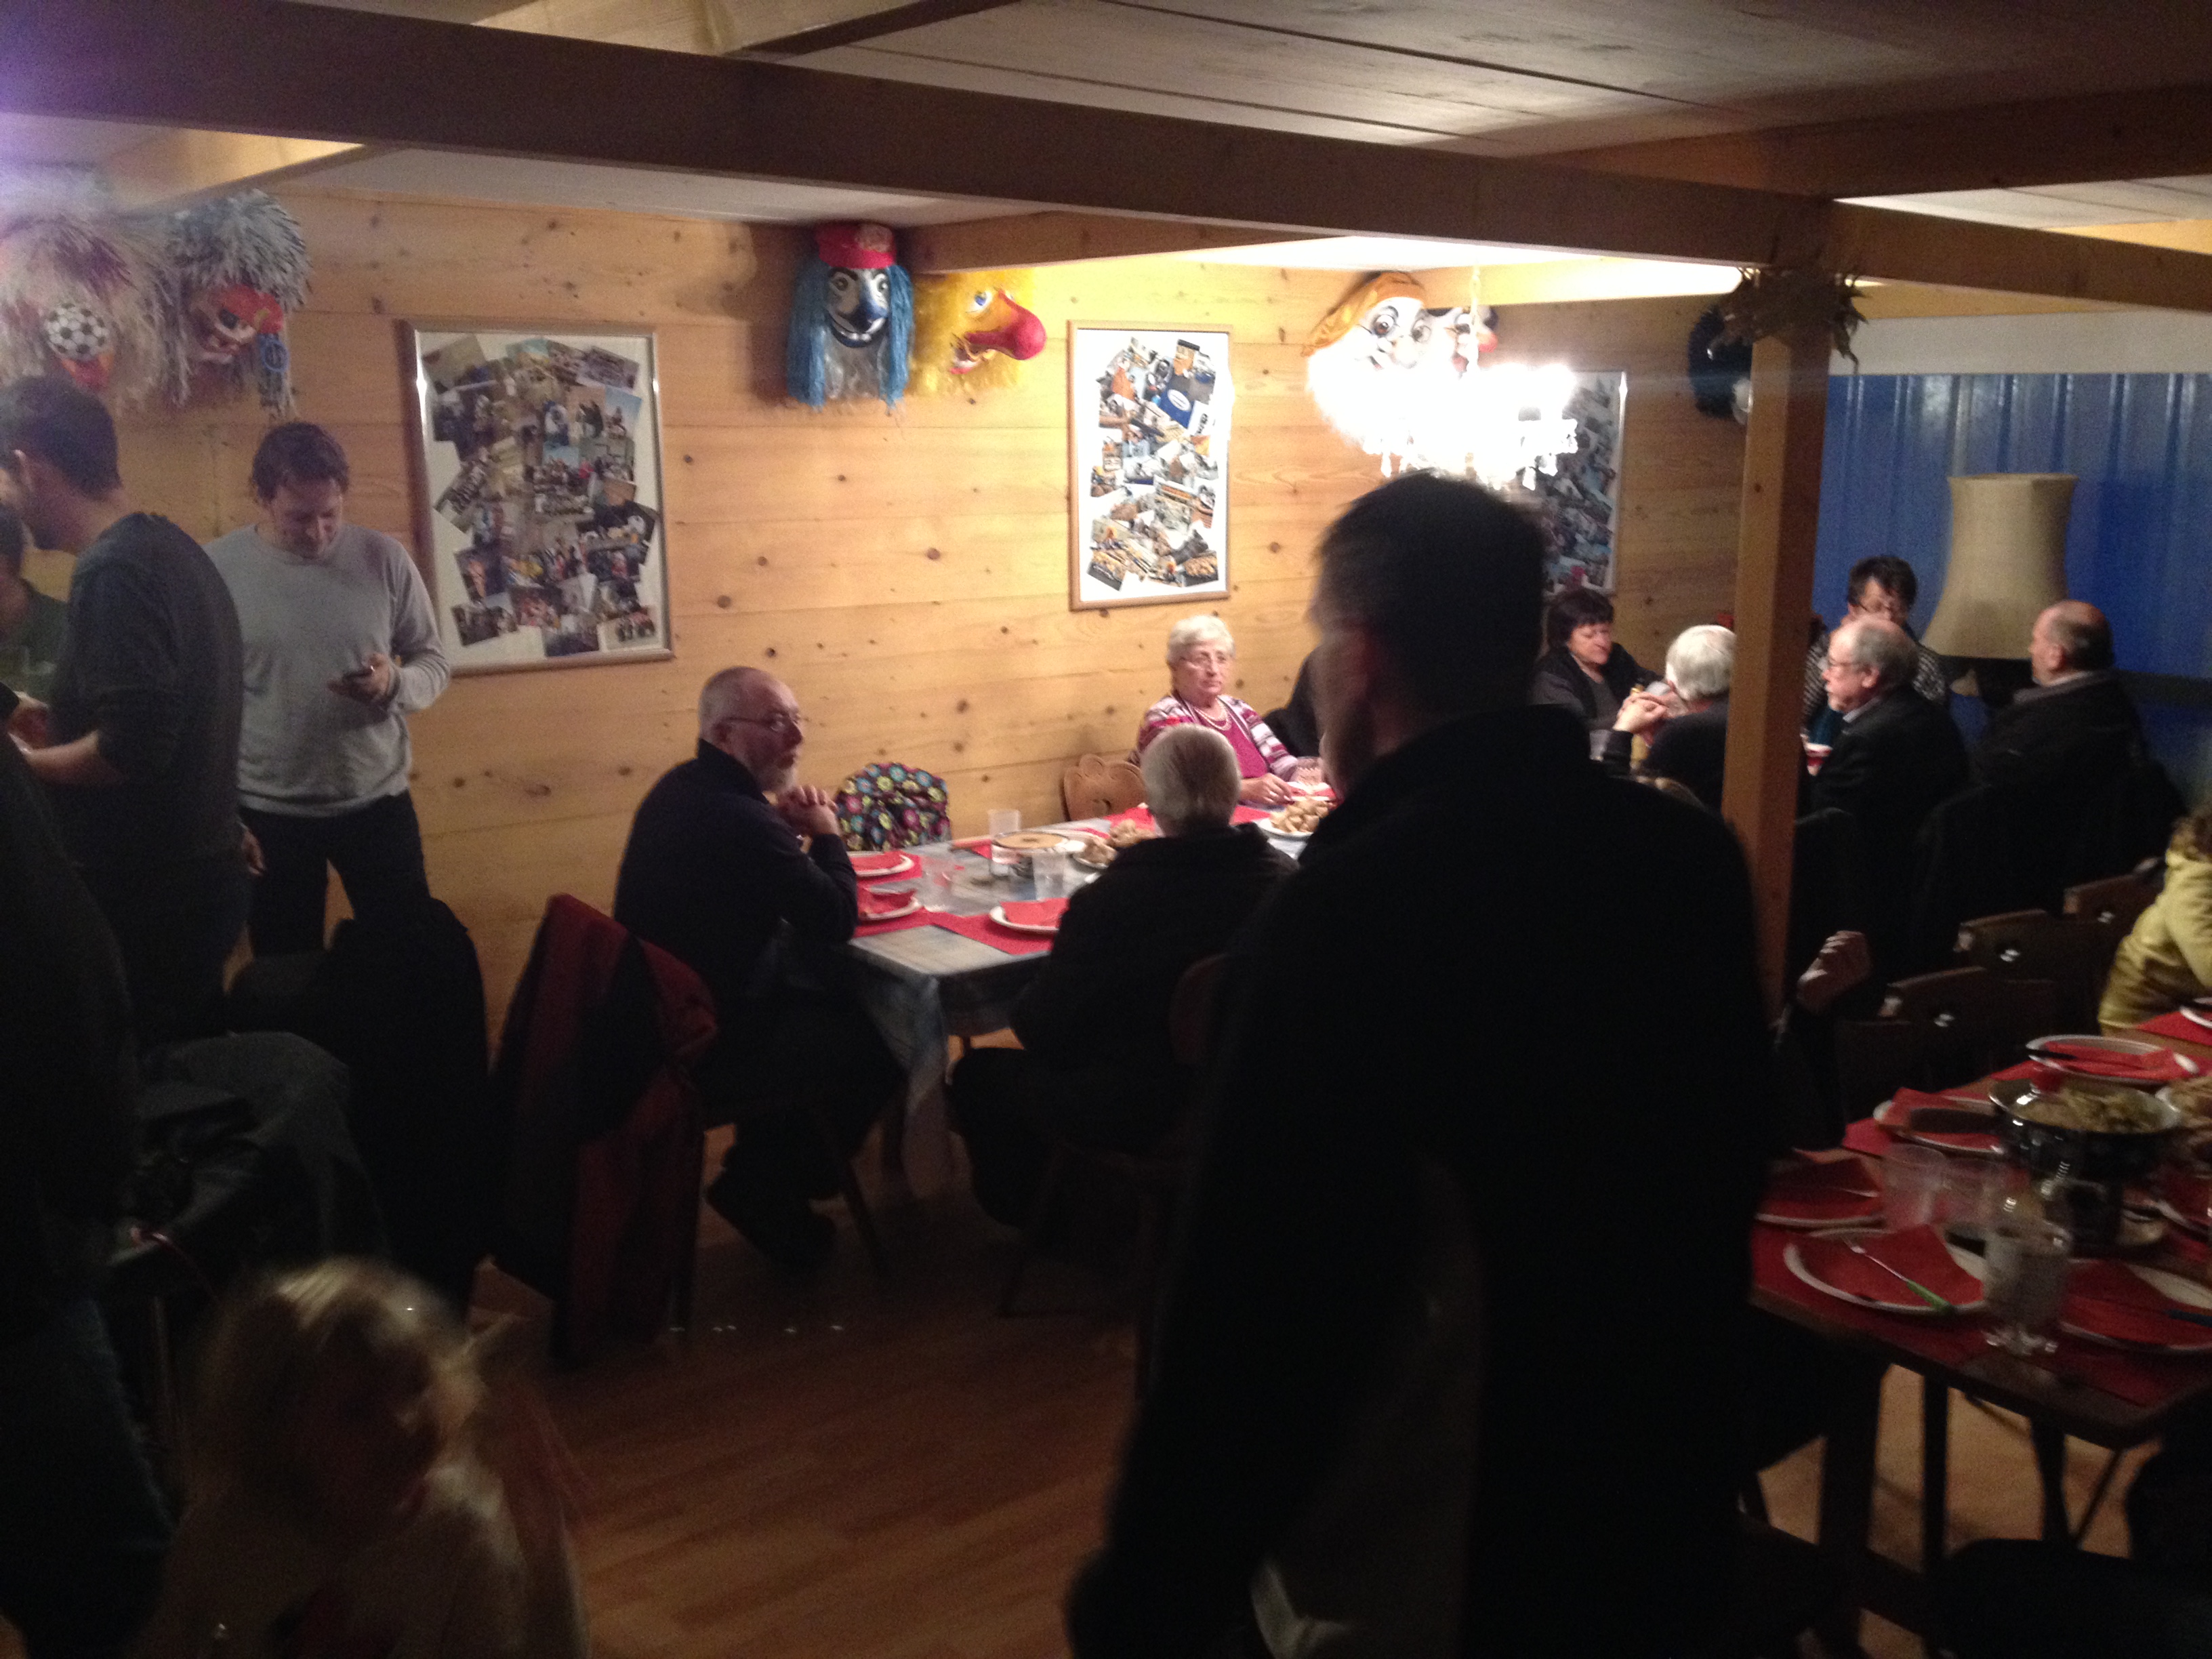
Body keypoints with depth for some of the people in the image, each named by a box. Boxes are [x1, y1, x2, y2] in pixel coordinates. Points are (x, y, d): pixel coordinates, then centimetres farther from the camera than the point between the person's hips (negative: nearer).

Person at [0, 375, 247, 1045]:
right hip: (199, 872, 9)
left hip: (148, 896, -9)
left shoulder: (112, 571, -20)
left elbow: (135, 747, -26)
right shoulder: (169, 546, 11)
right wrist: (61, 728, 17)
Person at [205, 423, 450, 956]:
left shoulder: (385, 558, -4)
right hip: (266, 812, -1)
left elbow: (434, 663, 3)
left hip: (377, 801, 1)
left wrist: (395, 684, -21)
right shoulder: (214, 569, -8)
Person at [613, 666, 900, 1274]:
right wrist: (825, 834, -5)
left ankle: (766, 1168, 30)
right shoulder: (739, 818, -27)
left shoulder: (686, 789, 6)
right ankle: (769, 1189, 16)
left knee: (843, 1001, 23)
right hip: (708, 1046, -10)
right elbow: (837, 920, -20)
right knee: (880, 1045, 4)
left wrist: (787, 831, 1)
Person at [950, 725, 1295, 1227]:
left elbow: (1043, 1031, -15)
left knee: (979, 1074, 18)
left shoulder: (1108, 901, -24)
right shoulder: (1284, 878, -12)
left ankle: (1028, 1211, 36)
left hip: (1135, 1119, -6)